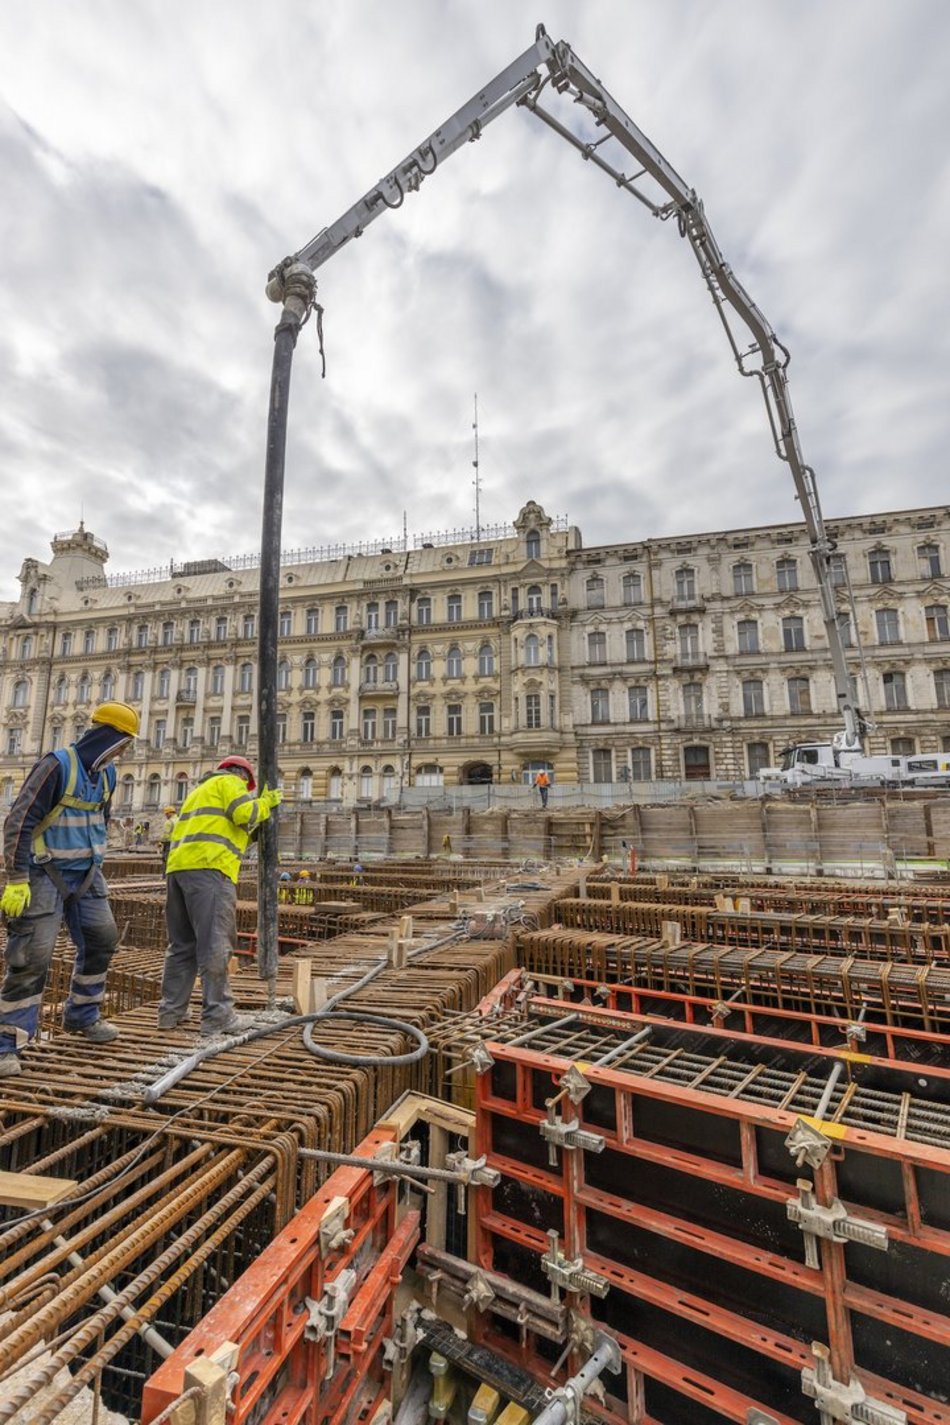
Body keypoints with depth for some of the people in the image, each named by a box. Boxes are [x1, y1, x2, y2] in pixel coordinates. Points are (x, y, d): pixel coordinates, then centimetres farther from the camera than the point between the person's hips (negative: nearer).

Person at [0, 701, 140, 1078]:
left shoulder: (106, 772, 6)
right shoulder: (57, 764, -19)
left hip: (86, 874, 8)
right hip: (46, 875, -8)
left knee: (102, 941, 11)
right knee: (32, 956, -6)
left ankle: (82, 1015, 30)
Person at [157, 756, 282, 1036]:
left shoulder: (200, 790, 34)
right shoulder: (230, 782, 7)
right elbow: (245, 814, -8)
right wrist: (266, 802, 8)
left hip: (177, 866, 9)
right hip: (208, 867, -9)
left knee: (182, 944, 14)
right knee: (215, 944, -7)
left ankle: (171, 1010, 18)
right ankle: (217, 1015, -5)